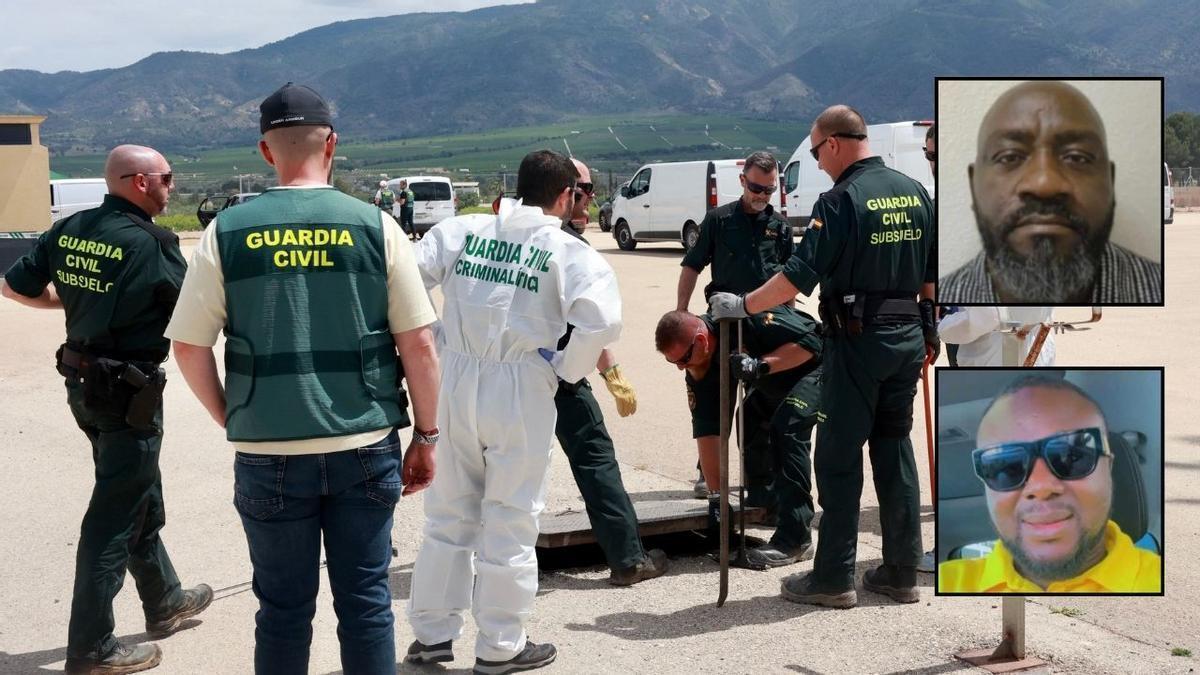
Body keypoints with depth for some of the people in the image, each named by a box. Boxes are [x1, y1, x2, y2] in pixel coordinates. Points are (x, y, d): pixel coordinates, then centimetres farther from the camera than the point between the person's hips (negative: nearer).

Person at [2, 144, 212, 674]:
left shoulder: (69, 231, 2)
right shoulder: (149, 244, -19)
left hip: (83, 381, 8)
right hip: (129, 390, -8)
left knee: (140, 498, 22)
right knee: (114, 516, 0)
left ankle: (165, 602, 37)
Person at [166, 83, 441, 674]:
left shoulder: (227, 232, -2)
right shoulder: (375, 226, -3)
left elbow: (188, 346, 0)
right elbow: (418, 343, -3)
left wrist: (232, 421, 13)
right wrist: (426, 436, 7)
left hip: (268, 453, 0)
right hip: (365, 448, 0)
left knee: (284, 609, 12)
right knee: (365, 602, 10)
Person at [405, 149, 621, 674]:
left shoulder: (461, 230, 5)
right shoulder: (569, 251, -5)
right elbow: (602, 321, -19)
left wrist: (434, 348, 6)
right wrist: (566, 371, -3)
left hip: (457, 381, 4)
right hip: (520, 390, -3)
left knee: (449, 513, 16)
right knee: (510, 519, 9)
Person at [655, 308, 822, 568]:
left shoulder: (746, 319, -34)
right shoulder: (698, 370, -11)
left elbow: (810, 342, -31)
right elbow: (706, 431, -11)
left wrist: (760, 365, -42)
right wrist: (716, 497, -13)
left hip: (816, 366, -9)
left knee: (787, 428, -25)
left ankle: (794, 539, -26)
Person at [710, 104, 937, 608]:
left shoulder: (841, 200, -14)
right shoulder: (915, 193, 9)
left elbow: (800, 275, -18)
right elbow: (932, 274, 14)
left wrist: (742, 306, -9)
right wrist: (929, 330, 24)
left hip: (856, 342, -7)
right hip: (907, 338, 7)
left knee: (839, 459, 1)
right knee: (895, 452, 13)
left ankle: (833, 578, 5)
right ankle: (902, 574, 17)